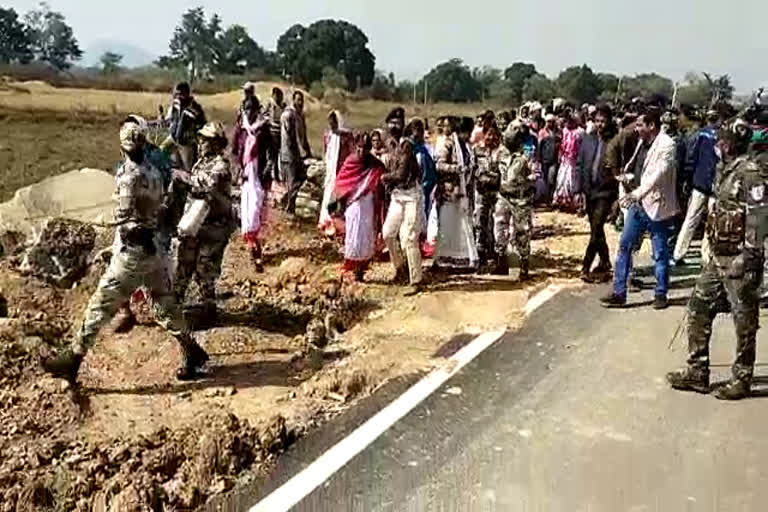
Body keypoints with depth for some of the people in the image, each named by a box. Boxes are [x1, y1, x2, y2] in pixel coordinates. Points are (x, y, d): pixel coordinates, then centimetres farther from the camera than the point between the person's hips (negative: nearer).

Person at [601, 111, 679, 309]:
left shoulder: (666, 144, -14)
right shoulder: (645, 143, 9)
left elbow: (660, 173, -27)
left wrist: (638, 192, -35)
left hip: (657, 205, -7)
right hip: (638, 203, 8)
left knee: (660, 253, 5)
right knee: (624, 246, 4)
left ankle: (661, 294, 19)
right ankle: (619, 293, 9)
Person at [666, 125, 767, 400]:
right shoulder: (733, 168, 13)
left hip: (738, 259, -10)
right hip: (719, 256, 10)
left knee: (744, 320, 4)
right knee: (699, 308, 12)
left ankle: (741, 380, 18)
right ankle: (697, 372, 20)